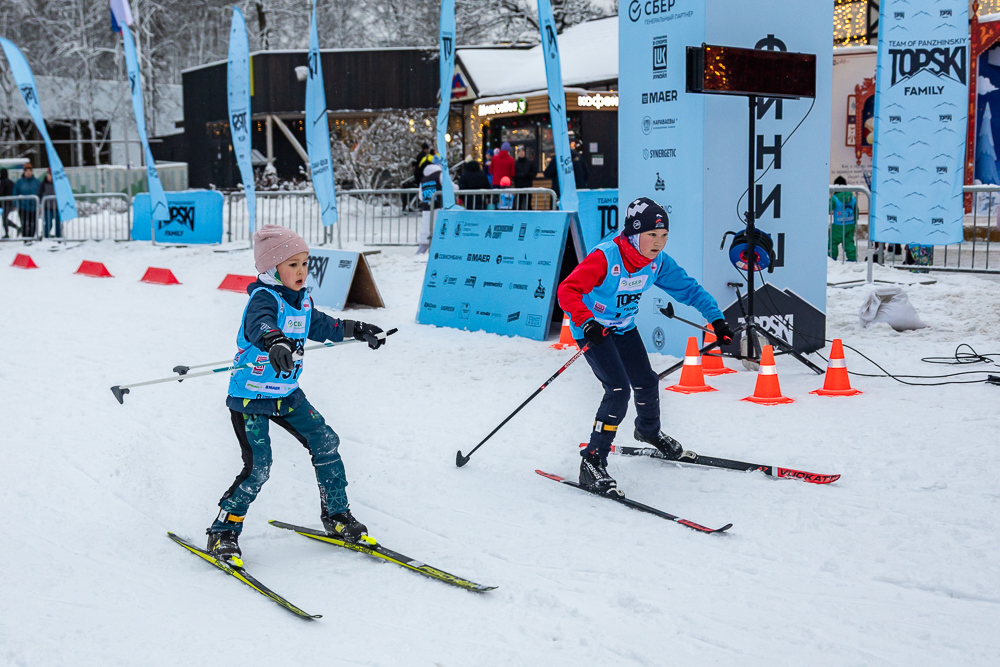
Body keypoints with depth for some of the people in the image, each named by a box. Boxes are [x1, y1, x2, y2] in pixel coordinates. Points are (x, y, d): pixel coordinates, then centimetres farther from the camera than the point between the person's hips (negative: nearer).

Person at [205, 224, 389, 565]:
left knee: (325, 443, 5)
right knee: (258, 466, -13)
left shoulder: (302, 300, 5)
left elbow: (319, 325, 25)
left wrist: (358, 329, 32)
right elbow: (259, 323, -43)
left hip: (288, 394, 8)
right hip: (250, 396, -8)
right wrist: (276, 342, -65)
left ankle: (336, 515, 22)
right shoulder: (264, 298, -20)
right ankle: (222, 533, 4)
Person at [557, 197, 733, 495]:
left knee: (646, 383, 16)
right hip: (593, 330, -7)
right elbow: (567, 291, -36)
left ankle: (649, 430, 50)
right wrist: (587, 323, -51)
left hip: (624, 328, 7)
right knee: (618, 390, -19)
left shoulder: (658, 261, -12)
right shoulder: (605, 258, -31)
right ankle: (592, 463, -11)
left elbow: (688, 288, -1)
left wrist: (717, 318, -9)